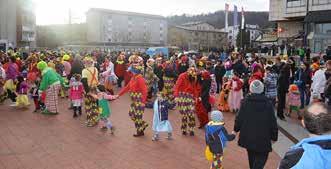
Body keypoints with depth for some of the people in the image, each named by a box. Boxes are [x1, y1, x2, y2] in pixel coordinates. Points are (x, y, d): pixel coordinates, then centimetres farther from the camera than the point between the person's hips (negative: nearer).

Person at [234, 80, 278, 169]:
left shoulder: (245, 102, -8)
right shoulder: (268, 103, -9)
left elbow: (239, 118, -4)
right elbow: (273, 122, -4)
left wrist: (236, 129, 14)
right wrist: (274, 136, 8)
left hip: (248, 136, 3)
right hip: (263, 138, -2)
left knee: (252, 158, 22)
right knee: (260, 160, 5)